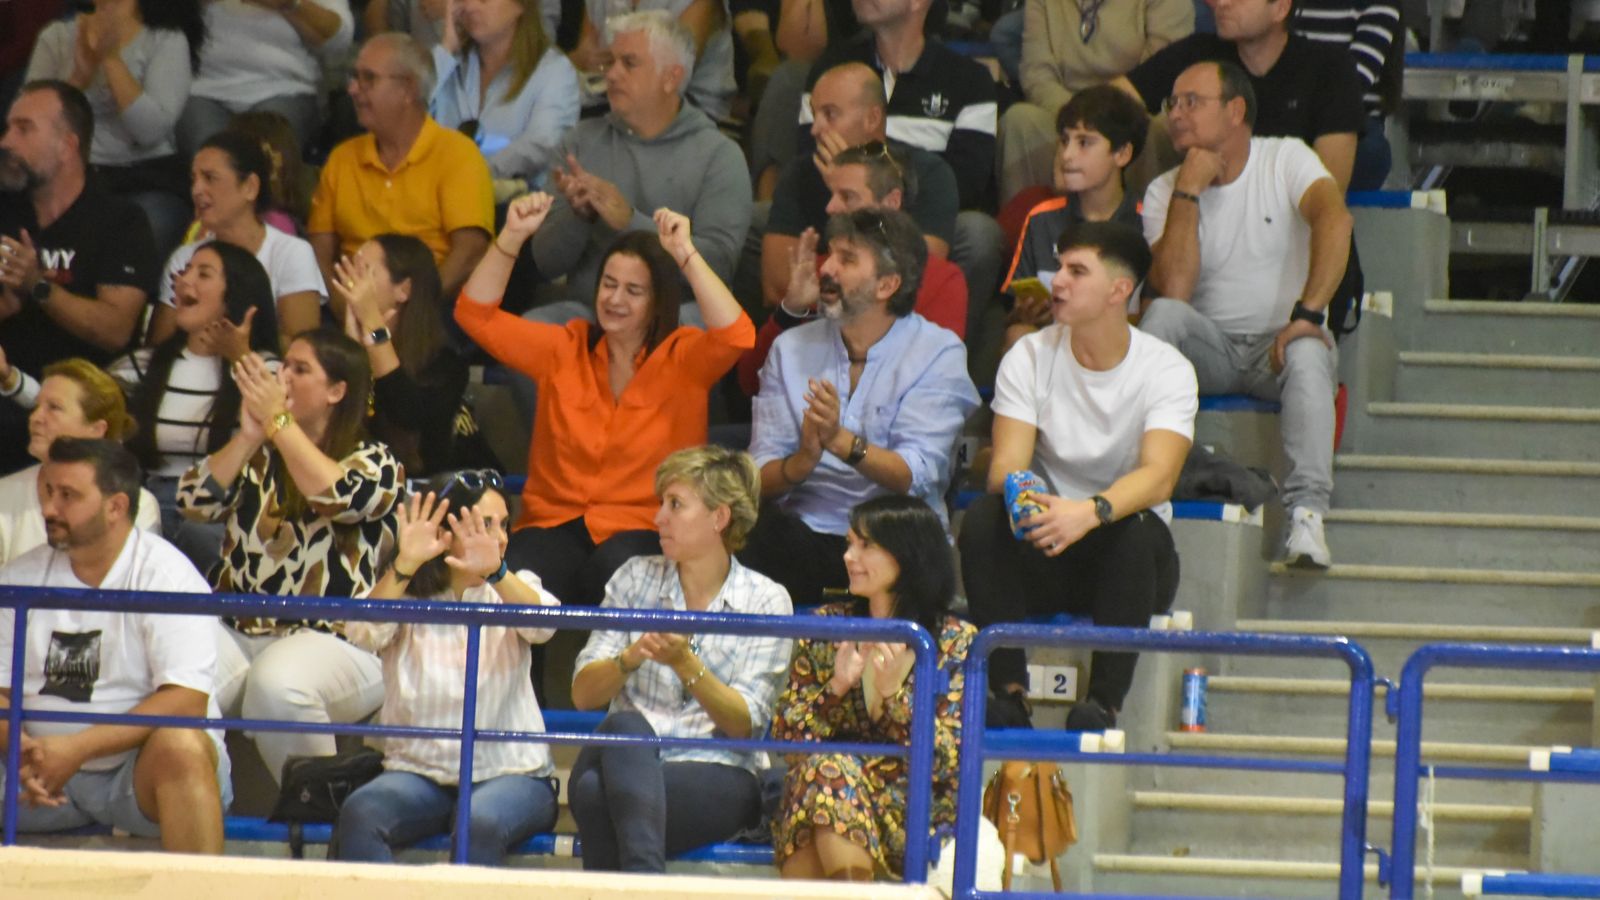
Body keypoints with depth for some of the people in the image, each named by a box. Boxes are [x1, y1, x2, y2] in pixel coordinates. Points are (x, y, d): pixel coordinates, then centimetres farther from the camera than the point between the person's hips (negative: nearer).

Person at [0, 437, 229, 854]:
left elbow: (188, 701, -17)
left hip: (139, 762, -4)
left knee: (180, 746, -36)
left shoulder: (164, 574, -8)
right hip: (44, 772, 4)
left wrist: (79, 747, -23)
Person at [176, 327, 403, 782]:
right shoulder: (259, 456, 20)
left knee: (275, 684, -39)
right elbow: (194, 502, 7)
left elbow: (342, 497, -17)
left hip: (332, 640, -4)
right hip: (237, 631, 4)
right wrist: (248, 436, -2)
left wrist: (278, 420, -11)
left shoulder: (374, 462, 6)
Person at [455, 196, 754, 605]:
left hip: (644, 529, -2)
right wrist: (512, 237, 0)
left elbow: (736, 337, -15)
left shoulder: (682, 358, 6)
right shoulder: (563, 349, 15)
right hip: (554, 521, 2)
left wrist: (686, 255, -18)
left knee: (615, 568, -38)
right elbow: (476, 315, 11)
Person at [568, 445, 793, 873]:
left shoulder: (766, 600, 5)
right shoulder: (636, 578, 14)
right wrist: (631, 658, -14)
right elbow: (582, 694, 7)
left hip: (720, 779, -3)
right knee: (625, 725, -36)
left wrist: (686, 664, -19)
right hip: (627, 763, 3)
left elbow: (744, 724, -4)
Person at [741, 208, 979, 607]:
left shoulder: (938, 353, 3)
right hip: (803, 531, 2)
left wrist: (841, 441, -27)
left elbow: (915, 476, -10)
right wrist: (804, 459, -19)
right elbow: (761, 480, 4)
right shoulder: (791, 348, 14)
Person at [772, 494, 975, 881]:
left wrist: (893, 693, -17)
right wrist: (836, 687, -11)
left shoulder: (956, 641, 4)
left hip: (915, 810, -2)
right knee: (822, 766, -33)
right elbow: (784, 734, 5)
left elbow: (946, 761, -5)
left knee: (831, 771, -33)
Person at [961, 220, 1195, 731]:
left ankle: (1104, 701, -35)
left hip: (1125, 557, -2)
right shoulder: (1029, 358, -2)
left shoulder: (1167, 371, -10)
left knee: (1138, 529, -35)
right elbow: (1005, 464, -14)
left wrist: (1092, 512, -47)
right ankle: (1008, 691, -31)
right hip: (1041, 557, 2)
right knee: (983, 517, -28)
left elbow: (1159, 476, -27)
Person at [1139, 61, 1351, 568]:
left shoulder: (1286, 160, -3)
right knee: (1163, 315, -29)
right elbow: (1173, 291, -14)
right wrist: (1188, 191, -14)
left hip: (1280, 341, -2)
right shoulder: (1164, 192, 3)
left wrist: (1307, 315, -34)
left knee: (1307, 355, -36)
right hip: (1209, 348, 2)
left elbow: (1336, 220, -24)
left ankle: (1307, 512, -46)